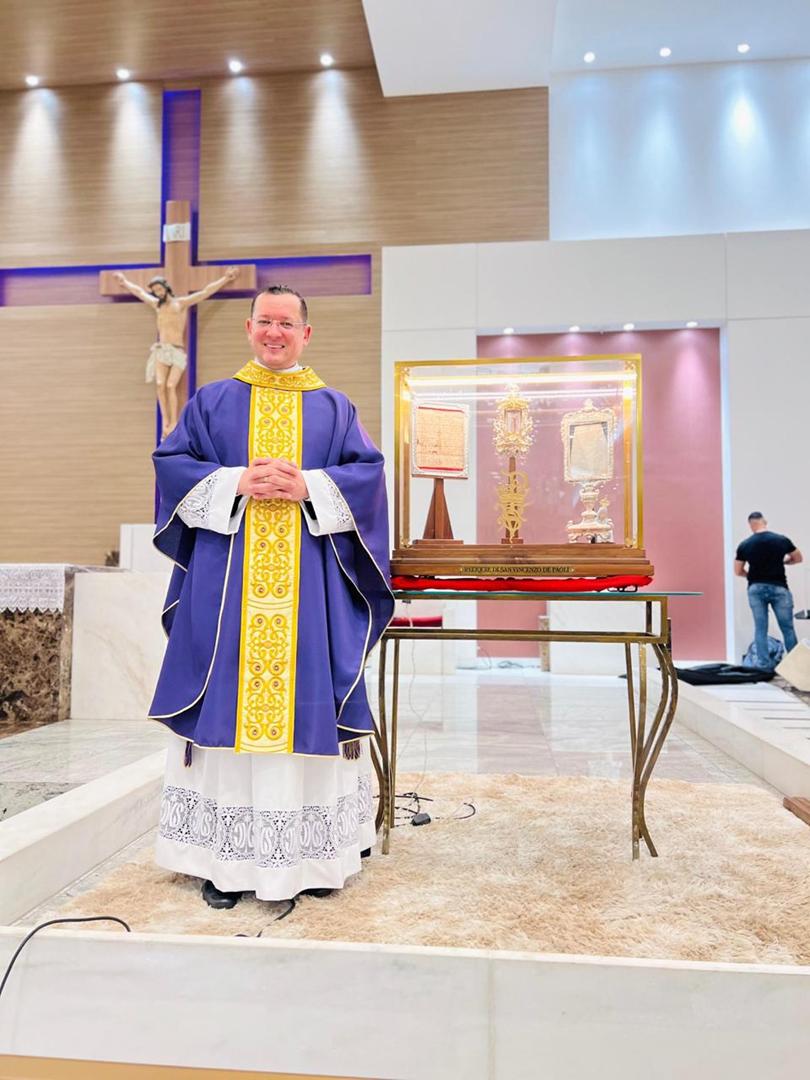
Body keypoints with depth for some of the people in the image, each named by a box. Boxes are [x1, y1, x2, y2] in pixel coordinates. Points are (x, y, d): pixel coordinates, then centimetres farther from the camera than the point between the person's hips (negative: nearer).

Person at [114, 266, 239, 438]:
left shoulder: (182, 303, 4)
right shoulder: (157, 305, 17)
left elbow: (206, 292, -1)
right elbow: (139, 291, 34)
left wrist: (225, 278, -6)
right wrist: (124, 281, 48)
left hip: (177, 352, -4)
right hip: (161, 351, 4)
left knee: (171, 386, -17)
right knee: (160, 385, -15)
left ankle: (174, 424, -15)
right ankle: (165, 422, -14)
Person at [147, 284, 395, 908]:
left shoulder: (334, 407, 13)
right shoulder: (213, 402, 13)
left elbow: (368, 472, 5)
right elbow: (172, 462, 5)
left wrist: (309, 486, -11)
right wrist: (236, 482, -10)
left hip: (309, 584, 0)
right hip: (227, 580, 0)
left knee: (306, 699, 0)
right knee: (229, 701, -1)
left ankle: (311, 855, 13)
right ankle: (225, 857, 10)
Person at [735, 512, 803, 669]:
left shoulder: (745, 545, -4)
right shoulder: (781, 540, -4)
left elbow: (738, 571, 3)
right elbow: (798, 558, 11)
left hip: (756, 589, 1)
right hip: (779, 588, 0)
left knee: (760, 629, 6)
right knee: (787, 629, 10)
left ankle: (763, 665, 6)